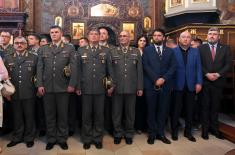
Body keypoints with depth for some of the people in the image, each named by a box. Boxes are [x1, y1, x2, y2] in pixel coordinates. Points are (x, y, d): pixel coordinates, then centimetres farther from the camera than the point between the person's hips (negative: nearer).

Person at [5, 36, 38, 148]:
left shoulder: (34, 58, 3)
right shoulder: (8, 58, 11)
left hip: (29, 93, -2)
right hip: (14, 93, 2)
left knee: (29, 116, 7)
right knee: (17, 117, 12)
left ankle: (29, 138, 22)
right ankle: (17, 137, 28)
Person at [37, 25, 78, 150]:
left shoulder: (70, 49, 5)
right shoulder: (43, 49, 12)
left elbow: (74, 68, -2)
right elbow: (40, 68, 7)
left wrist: (72, 84, -9)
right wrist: (40, 85, -2)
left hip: (63, 87, -2)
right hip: (47, 87, 2)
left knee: (63, 114, 6)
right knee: (49, 114, 10)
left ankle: (62, 139, 20)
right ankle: (51, 139, 23)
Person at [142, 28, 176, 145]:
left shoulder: (170, 51, 12)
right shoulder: (147, 50, 6)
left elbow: (173, 67, 3)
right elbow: (145, 66, -5)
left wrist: (163, 79, -11)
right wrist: (155, 79, -13)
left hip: (165, 85, 2)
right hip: (151, 85, -2)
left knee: (163, 110, 7)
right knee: (151, 110, 5)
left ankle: (161, 133, 19)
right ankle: (152, 134, 16)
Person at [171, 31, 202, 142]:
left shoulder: (195, 51, 7)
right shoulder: (173, 51, -1)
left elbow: (198, 68, 4)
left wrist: (199, 83, -4)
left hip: (191, 85, 3)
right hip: (177, 85, -2)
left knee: (190, 110, 10)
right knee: (176, 109, 7)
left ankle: (188, 132, 25)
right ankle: (174, 131, 22)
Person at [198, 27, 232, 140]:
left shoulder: (225, 48, 7)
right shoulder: (201, 48, 3)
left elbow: (228, 64, -1)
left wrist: (218, 74, -13)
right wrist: (207, 74, -15)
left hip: (218, 82, 1)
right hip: (205, 81, -1)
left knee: (215, 106, 9)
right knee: (205, 106, 6)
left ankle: (214, 128, 21)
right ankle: (205, 129, 15)